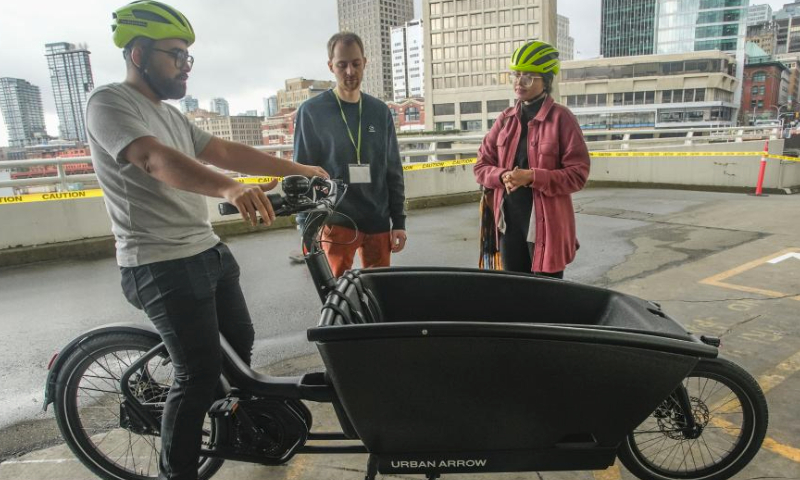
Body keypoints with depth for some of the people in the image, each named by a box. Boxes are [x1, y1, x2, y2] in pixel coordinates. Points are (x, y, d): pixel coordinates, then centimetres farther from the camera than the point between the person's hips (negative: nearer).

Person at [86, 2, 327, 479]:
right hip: (163, 265, -9)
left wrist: (299, 168, 9)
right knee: (200, 372, -5)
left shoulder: (171, 114, 16)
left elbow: (227, 152, 12)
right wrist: (232, 189, -47)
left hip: (209, 251, 9)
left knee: (241, 346, 18)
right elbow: (158, 160, -31)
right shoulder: (110, 102, -12)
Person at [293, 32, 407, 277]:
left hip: (378, 222, 3)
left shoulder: (380, 111, 7)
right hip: (336, 222, -3)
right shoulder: (311, 111, -2)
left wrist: (399, 222, 5)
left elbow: (393, 171, 8)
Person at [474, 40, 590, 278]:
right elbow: (481, 165, 10)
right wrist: (502, 176, -11)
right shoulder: (506, 118, 9)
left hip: (546, 224, -5)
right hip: (509, 221, 5)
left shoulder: (561, 118, -7)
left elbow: (578, 174, -10)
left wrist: (531, 177, -21)